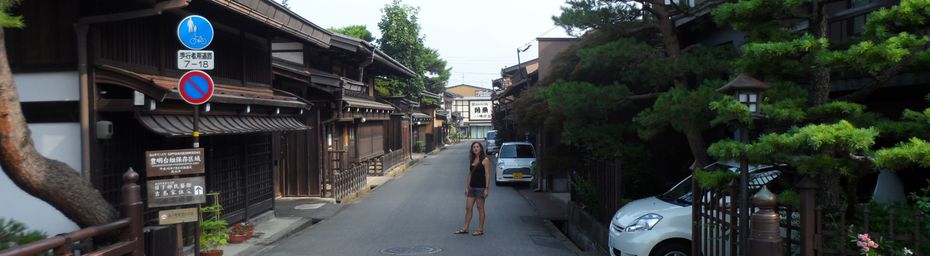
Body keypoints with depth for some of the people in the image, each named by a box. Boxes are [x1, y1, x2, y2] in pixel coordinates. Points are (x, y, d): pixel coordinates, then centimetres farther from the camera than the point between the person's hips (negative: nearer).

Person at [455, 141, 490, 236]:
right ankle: (465, 228, 14)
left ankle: (480, 229, 10)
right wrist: (467, 187, 13)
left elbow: (487, 175, -11)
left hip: (480, 187, -7)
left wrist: (486, 189, -16)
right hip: (472, 187, 7)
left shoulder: (485, 160, -8)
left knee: (480, 209, 1)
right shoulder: (472, 160, 11)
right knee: (468, 208, 7)